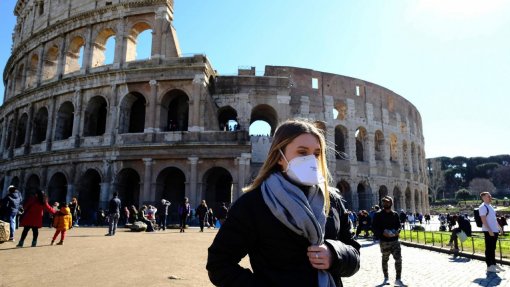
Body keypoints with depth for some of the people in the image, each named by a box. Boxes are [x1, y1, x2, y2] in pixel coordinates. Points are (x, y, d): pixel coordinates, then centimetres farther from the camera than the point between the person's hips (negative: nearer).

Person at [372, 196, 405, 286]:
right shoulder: (378, 215, -4)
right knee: (385, 259, 11)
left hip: (395, 240, 2)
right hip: (384, 241, -2)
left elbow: (399, 225, 12)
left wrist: (397, 231, -10)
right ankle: (386, 278, 25)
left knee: (398, 259, -5)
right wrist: (382, 232, -21)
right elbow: (374, 227, -6)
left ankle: (398, 279, 5)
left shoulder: (395, 214, 6)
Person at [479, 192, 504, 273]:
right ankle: (489, 266, 3)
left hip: (494, 230, 9)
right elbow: (483, 220, -19)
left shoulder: (490, 206, 16)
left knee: (493, 248, 17)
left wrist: (499, 227, 18)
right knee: (489, 249, -3)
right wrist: (489, 230, -22)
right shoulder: (483, 207, -14)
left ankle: (494, 264, 26)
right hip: (489, 231, -9)